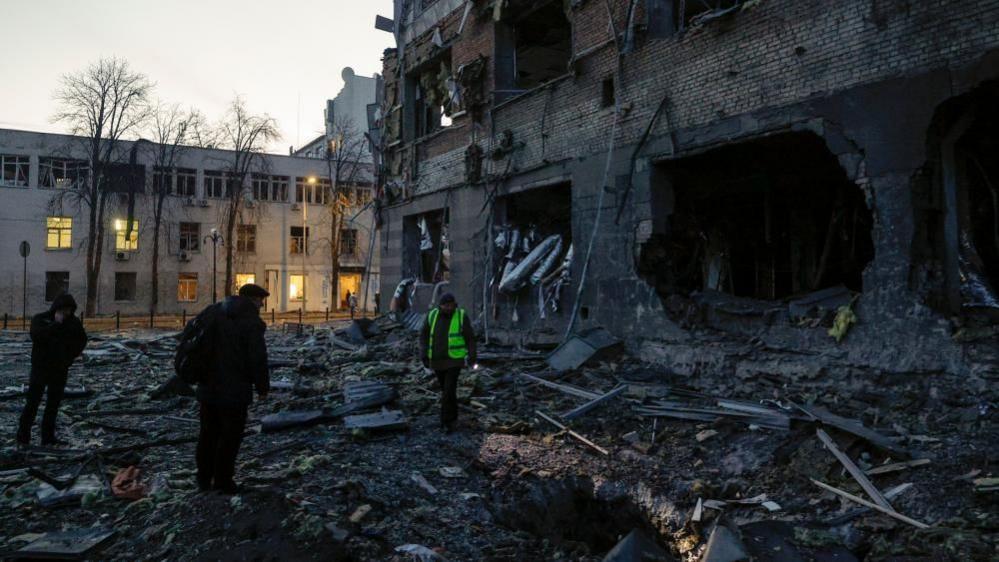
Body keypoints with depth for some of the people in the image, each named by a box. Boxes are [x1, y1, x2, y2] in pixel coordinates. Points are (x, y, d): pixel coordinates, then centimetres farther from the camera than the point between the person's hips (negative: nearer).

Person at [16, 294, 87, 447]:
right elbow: (37, 335, -25)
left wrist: (70, 355, -2)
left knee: (54, 403, 7)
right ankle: (23, 436, 2)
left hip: (60, 369, 4)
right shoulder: (40, 319, -7)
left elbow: (82, 340, 12)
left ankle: (48, 436, 13)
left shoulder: (74, 322, 3)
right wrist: (56, 324, -26)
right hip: (41, 367, -3)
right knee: (33, 402, -5)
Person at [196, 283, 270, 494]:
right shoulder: (252, 322, -13)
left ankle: (204, 478, 25)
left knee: (208, 433, 16)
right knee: (230, 435, 5)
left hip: (209, 387, 7)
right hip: (234, 389, -7)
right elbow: (258, 358, -15)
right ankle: (223, 479, 11)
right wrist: (262, 387, -4)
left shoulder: (215, 315, 9)